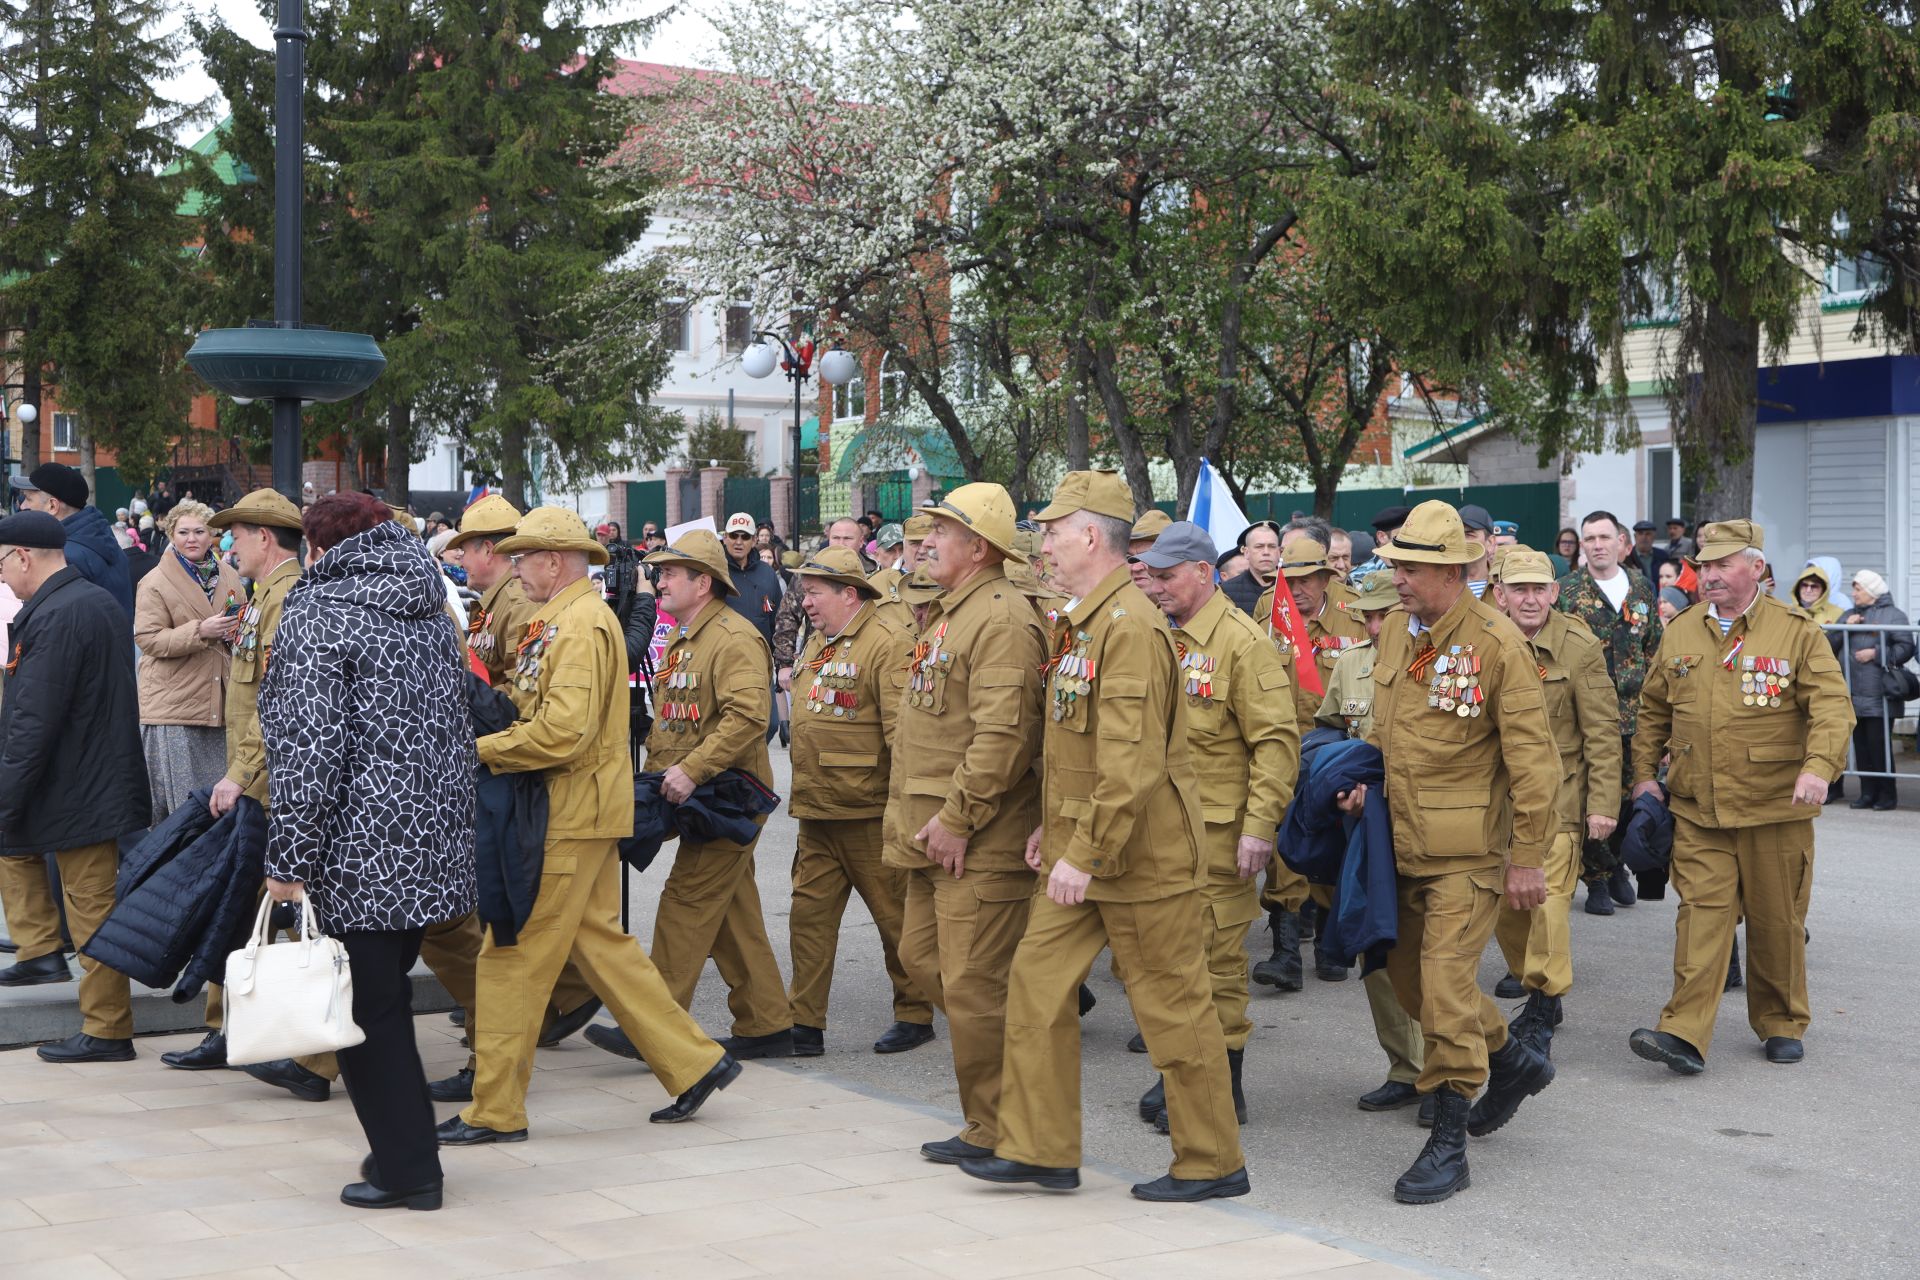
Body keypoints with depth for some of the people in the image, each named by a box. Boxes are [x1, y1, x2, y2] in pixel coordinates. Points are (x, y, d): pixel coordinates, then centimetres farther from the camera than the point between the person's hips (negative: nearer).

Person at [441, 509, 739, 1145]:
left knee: (513, 960, -3)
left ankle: (495, 1110, 5)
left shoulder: (581, 625, -17)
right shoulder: (565, 621, 17)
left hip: (570, 818, -10)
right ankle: (693, 1061, 19)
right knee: (601, 942, 15)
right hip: (582, 812, 10)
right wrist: (498, 740, 4)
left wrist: (480, 751, -16)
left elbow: (562, 732, -25)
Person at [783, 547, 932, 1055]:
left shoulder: (889, 642, -13)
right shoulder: (818, 643, 16)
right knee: (809, 915, 6)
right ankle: (805, 1025, 11)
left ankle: (915, 1015, 18)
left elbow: (903, 727, -19)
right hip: (816, 811, 8)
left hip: (869, 811, -8)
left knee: (895, 915, 5)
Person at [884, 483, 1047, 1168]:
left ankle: (993, 1130, 7)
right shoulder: (947, 612, 17)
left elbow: (1003, 736, -25)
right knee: (922, 958, 17)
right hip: (936, 833, 11)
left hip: (979, 842, -11)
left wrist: (957, 818, -22)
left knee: (973, 983, -4)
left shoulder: (1002, 619, -17)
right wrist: (912, 815, 19)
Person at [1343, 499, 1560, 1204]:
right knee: (1407, 973, 14)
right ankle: (1512, 1060, 36)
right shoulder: (1395, 638, 8)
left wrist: (1528, 857, -14)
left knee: (1444, 980, -10)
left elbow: (1533, 757, -13)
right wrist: (1367, 783, 3)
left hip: (1469, 851, -8)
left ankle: (1449, 1141, 1)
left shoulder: (1496, 644, -14)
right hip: (1407, 843, 8)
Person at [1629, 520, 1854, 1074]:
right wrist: (1644, 773, 12)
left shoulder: (1797, 632, -3)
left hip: (1775, 808, -2)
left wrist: (1819, 765, -27)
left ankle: (1782, 1025, 26)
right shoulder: (1680, 632, 8)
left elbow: (1832, 706, -11)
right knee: (1702, 913, -6)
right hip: (1697, 808, 2)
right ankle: (1685, 1035, -11)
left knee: (1776, 920, 8)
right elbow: (1653, 710, 18)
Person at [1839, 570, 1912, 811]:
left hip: (1880, 695, -6)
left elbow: (1906, 648, -9)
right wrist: (1846, 628, -4)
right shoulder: (1850, 615, 17)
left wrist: (1876, 654, -13)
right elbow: (1831, 646, 11)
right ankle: (1868, 793, 13)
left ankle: (1887, 794, 2)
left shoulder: (1893, 615, -1)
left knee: (1878, 744, -7)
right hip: (1855, 694, 6)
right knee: (1861, 745, 6)